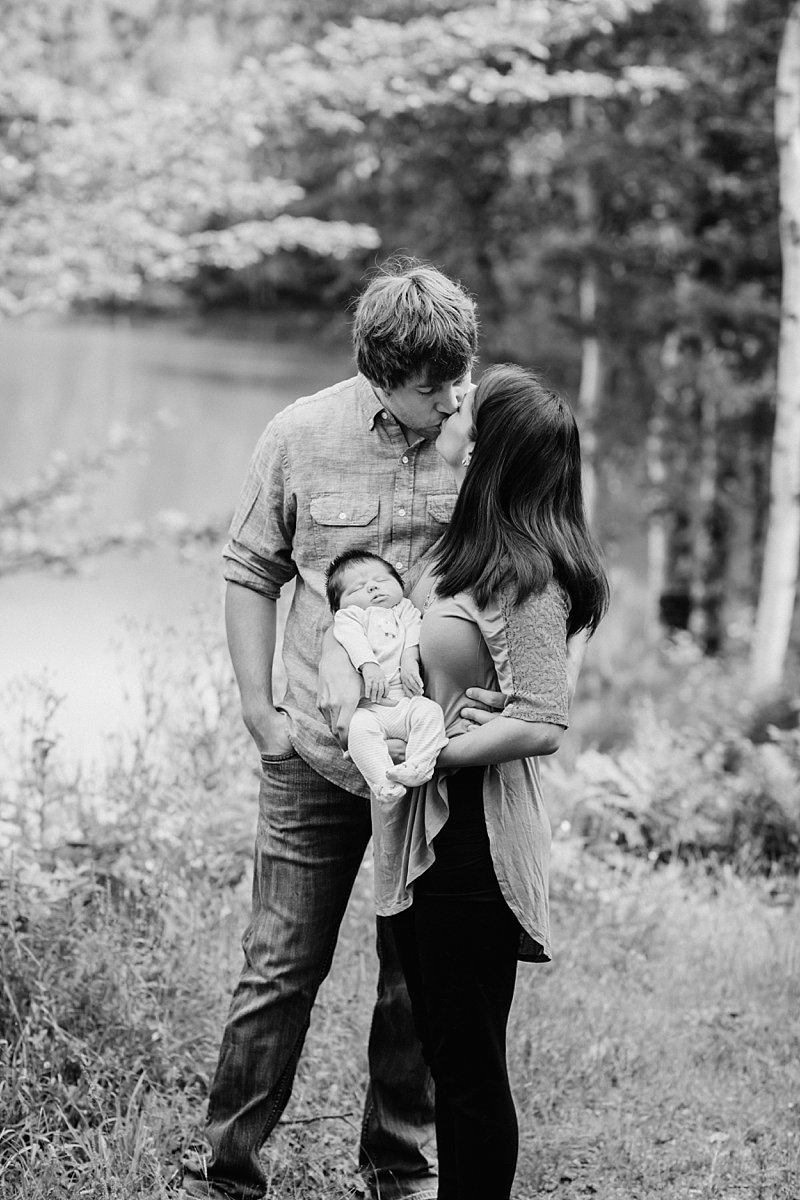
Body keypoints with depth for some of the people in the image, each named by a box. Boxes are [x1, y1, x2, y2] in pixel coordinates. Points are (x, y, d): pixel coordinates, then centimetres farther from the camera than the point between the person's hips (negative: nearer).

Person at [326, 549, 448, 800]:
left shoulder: (406, 610, 25)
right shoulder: (348, 616, 16)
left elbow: (414, 635, 8)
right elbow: (353, 639, -3)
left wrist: (410, 662, -11)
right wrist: (369, 666, -22)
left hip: (407, 700, 2)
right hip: (368, 706, -2)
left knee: (429, 712, -28)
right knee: (360, 728, -32)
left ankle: (418, 765, -33)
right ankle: (383, 782, -39)